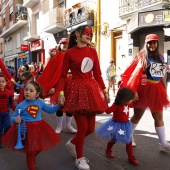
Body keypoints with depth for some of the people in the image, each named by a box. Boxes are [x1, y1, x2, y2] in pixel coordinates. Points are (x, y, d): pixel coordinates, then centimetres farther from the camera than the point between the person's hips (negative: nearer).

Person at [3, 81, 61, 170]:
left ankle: (32, 159, 54)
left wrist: (59, 105, -1)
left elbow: (50, 110, 10)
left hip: (39, 128, 4)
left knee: (39, 148, 22)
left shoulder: (40, 103, -2)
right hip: (27, 129, -4)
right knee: (30, 152, 8)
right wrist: (16, 120, -26)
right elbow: (13, 117, -3)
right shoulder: (20, 105, -11)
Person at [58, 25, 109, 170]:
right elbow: (63, 75, -4)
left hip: (91, 89, 5)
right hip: (76, 90, -5)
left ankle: (73, 143, 37)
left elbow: (97, 74, 11)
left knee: (91, 128, 7)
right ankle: (79, 158, 18)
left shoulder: (93, 51, 10)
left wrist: (104, 90, 8)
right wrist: (61, 93, -14)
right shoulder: (69, 53, -3)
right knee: (83, 127, -5)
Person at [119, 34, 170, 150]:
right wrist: (133, 90, -20)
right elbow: (136, 74, -13)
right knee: (137, 115, 6)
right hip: (144, 88, -5)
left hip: (156, 90, 5)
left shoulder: (160, 57, 11)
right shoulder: (141, 56, -5)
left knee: (159, 117, 8)